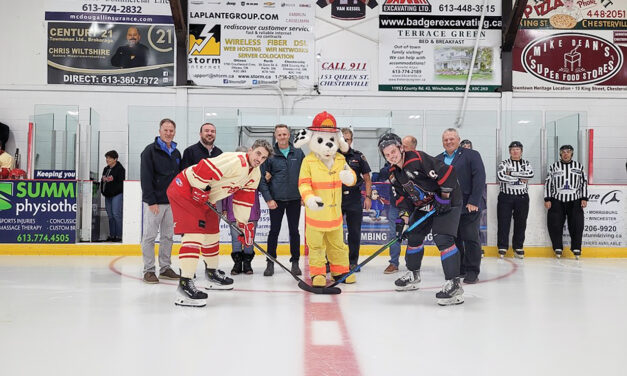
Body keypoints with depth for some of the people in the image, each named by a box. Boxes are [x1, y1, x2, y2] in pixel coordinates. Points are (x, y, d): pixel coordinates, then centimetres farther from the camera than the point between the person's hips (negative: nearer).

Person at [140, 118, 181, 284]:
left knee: (168, 236, 10)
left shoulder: (176, 153, 13)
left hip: (171, 202, 6)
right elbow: (146, 177, -12)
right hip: (154, 201, -6)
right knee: (150, 236, -2)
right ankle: (149, 270, 6)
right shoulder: (150, 150, -7)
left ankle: (165, 268, 19)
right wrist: (151, 201, -18)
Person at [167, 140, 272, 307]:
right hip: (185, 188, -10)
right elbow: (203, 169, -30)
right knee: (196, 231, -20)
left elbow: (244, 199, 11)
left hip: (204, 198, 10)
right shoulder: (236, 161, -26)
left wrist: (245, 225, 10)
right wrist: (201, 191, -20)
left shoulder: (255, 174, 5)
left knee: (212, 231, 19)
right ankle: (185, 285, -23)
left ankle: (212, 274, 40)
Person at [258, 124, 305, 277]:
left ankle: (295, 262, 18)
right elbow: (263, 178, -2)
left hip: (294, 199, 1)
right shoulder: (270, 155, -1)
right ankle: (270, 262, 14)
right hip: (276, 200, -1)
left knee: (294, 231, 7)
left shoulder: (298, 153, 4)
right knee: (274, 231, 4)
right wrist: (268, 198, -9)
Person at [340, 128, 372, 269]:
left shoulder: (358, 156, 3)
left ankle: (353, 262, 18)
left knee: (354, 232, 6)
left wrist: (368, 197, -1)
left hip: (354, 200, 0)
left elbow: (367, 179, 7)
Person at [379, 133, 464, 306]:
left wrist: (444, 197, -22)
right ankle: (413, 275, 34)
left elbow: (447, 172, -28)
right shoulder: (394, 173, 3)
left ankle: (454, 285, -21)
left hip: (446, 202, -9)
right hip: (423, 206, 9)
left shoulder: (418, 159, -25)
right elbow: (402, 197, 7)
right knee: (414, 237, 14)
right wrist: (403, 218, -4)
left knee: (443, 239, -22)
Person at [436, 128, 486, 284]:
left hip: (469, 206, -5)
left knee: (471, 238, 0)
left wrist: (474, 202, -15)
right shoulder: (437, 160, 14)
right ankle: (459, 269, 23)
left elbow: (479, 178, -9)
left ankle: (472, 272, 9)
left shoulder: (471, 155, -1)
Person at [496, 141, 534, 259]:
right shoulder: (504, 164, 3)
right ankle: (502, 248, 4)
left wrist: (512, 173, -15)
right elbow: (501, 176, -16)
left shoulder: (526, 164, 11)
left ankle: (518, 248, 15)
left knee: (521, 223, 5)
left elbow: (530, 174, -11)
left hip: (522, 197, 2)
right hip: (505, 196, -2)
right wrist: (519, 179, -13)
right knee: (503, 222, -3)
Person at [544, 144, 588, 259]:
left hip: (575, 201, 0)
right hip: (557, 200, 0)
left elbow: (584, 182, 10)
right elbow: (548, 183, 6)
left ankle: (576, 248, 5)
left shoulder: (579, 166, 10)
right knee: (554, 223, -5)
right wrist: (547, 199, -1)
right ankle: (558, 248, 7)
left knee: (577, 224, -6)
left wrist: (584, 198, 1)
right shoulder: (554, 167, 8)